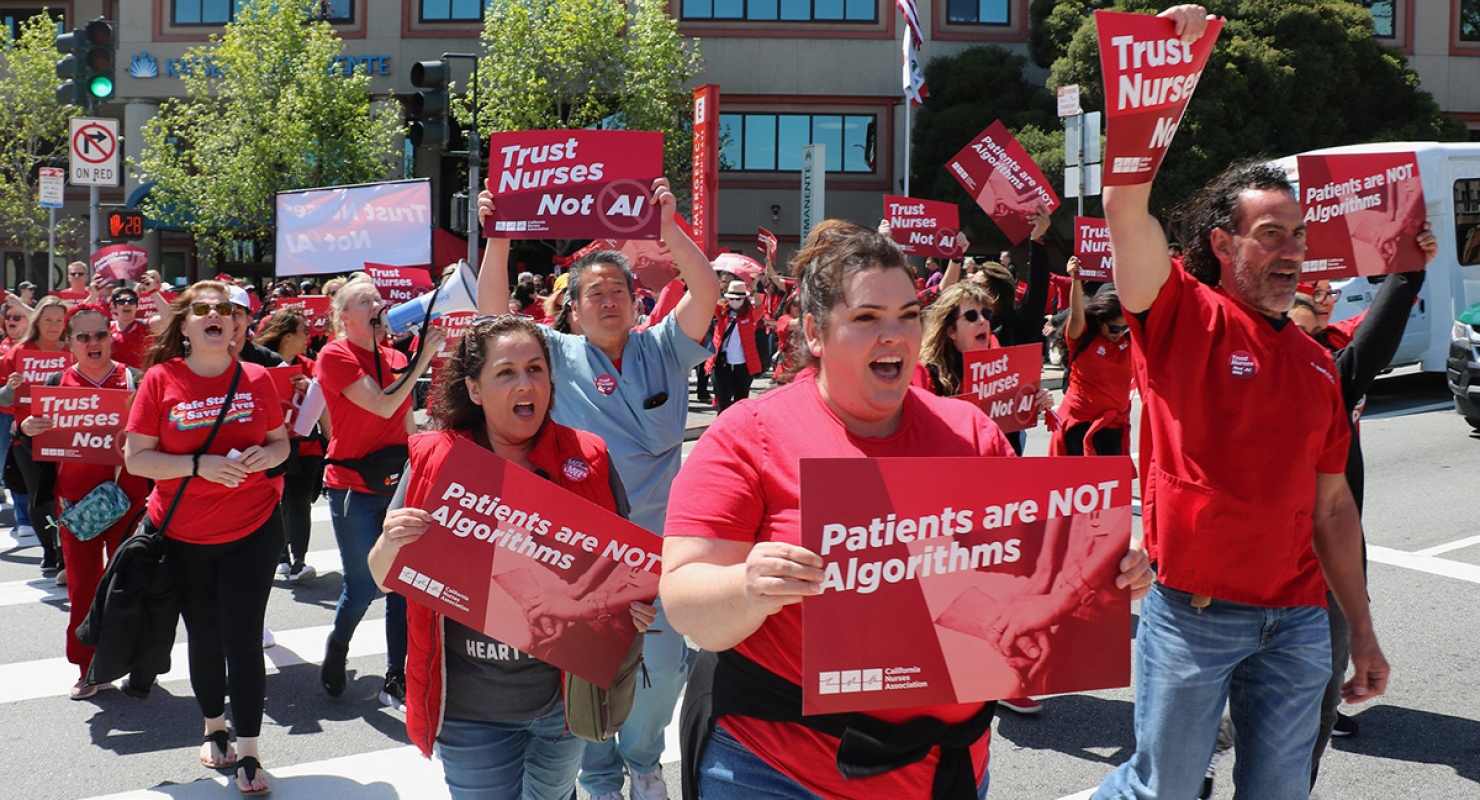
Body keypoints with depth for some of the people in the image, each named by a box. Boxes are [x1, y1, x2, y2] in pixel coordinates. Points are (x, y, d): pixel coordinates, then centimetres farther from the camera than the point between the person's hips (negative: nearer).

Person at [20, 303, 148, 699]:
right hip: (76, 500, 2)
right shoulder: (58, 383, 6)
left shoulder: (137, 381, 0)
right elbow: (35, 442, 7)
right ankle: (87, 667, 18)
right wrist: (26, 428, -15)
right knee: (82, 585, 6)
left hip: (128, 498, -2)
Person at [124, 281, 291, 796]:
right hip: (184, 534, 1)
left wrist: (266, 455, -13)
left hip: (252, 526, 0)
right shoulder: (161, 379, -6)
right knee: (203, 636, 13)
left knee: (243, 637, -3)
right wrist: (200, 466, -21)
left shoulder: (256, 379, -2)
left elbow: (281, 443, 10)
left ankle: (248, 754, 6)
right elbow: (136, 458, -8)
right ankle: (214, 728, 36)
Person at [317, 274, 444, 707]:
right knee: (362, 588, 1)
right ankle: (337, 646, 33)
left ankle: (396, 681, 15)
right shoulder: (335, 355, -9)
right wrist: (423, 359, -19)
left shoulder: (396, 359, 9)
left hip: (397, 484, 5)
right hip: (354, 488, -5)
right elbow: (382, 406, -20)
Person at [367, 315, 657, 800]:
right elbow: (386, 578, -1)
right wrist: (391, 544, -23)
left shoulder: (587, 459, -6)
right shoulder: (433, 462, -8)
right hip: (472, 709, -2)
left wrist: (636, 605, -16)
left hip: (565, 697, 2)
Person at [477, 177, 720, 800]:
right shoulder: (558, 357, 2)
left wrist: (667, 227, -20)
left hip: (657, 538, 1)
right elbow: (495, 312, -8)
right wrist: (498, 238, -19)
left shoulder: (663, 349, 4)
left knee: (663, 664, 10)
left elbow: (705, 293, -9)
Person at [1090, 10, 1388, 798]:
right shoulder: (1184, 316, -5)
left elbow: (1332, 504, 14)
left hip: (1297, 619, 6)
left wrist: (1362, 632, 14)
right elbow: (1126, 208, -21)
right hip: (1193, 612, -5)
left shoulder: (1315, 362, 11)